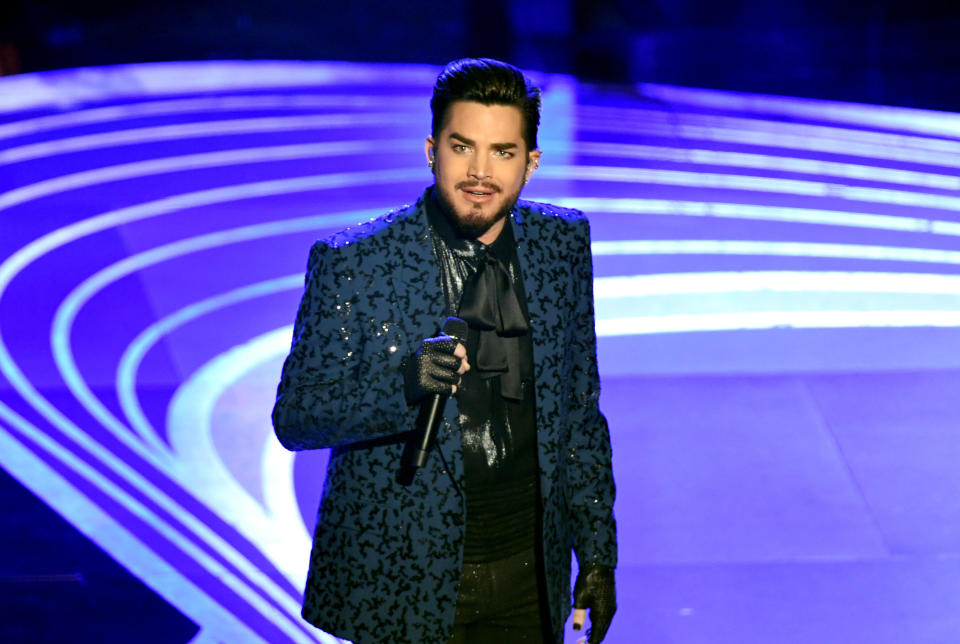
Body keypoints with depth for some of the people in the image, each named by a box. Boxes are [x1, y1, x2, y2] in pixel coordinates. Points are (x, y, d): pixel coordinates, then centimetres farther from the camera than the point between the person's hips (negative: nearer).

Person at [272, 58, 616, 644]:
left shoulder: (564, 244, 0)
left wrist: (597, 553, 8)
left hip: (528, 578, 4)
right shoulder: (352, 264, -13)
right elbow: (294, 416, -13)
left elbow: (579, 411, 8)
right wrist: (404, 385, -30)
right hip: (404, 588, -3)